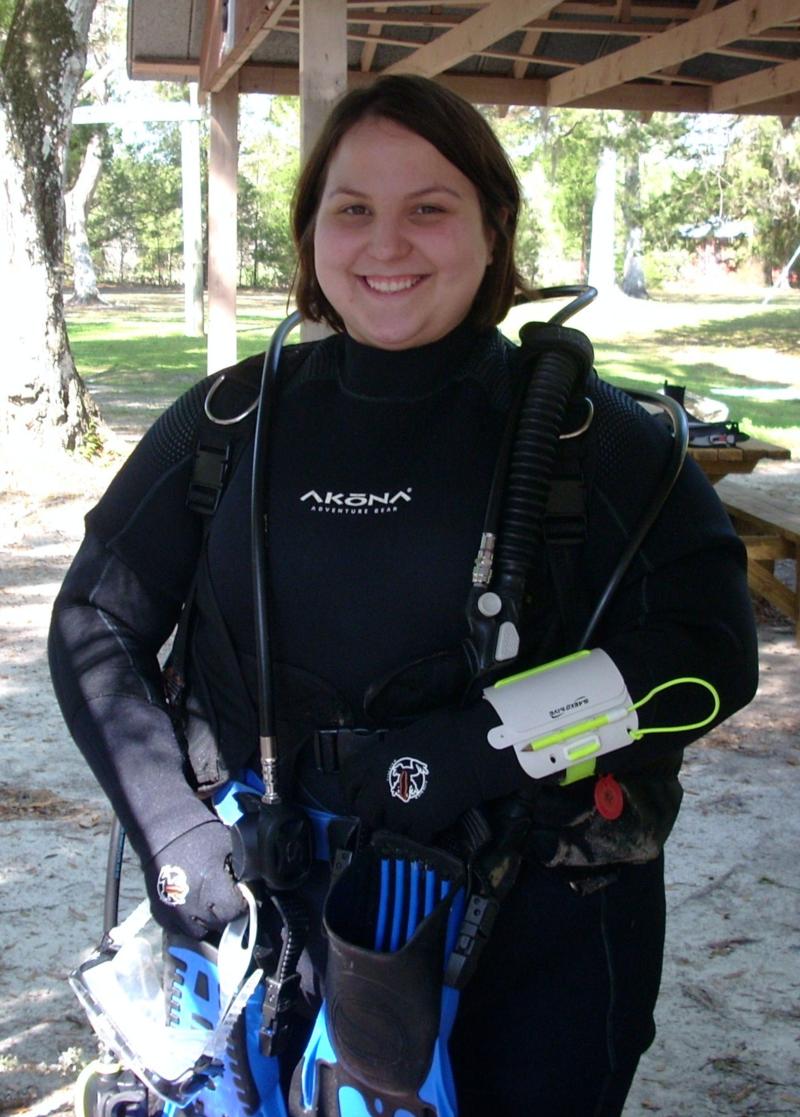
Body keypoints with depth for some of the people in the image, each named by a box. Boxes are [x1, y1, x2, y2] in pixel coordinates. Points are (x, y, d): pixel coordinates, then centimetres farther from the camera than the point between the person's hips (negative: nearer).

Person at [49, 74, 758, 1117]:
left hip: (539, 928, -1)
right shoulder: (234, 418, 1)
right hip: (271, 921, 2)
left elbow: (712, 648, -14)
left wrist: (478, 747, -24)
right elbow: (95, 623, 3)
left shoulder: (580, 426, -6)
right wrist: (173, 833, -10)